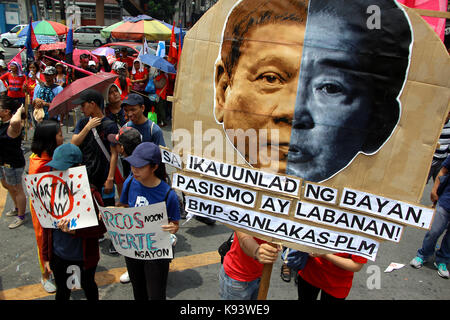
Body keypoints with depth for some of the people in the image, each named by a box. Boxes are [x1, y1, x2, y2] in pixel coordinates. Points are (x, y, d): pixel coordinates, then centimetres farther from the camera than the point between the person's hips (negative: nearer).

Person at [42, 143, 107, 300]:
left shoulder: (90, 193, -23)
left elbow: (102, 227, -19)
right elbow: (46, 226, 1)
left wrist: (75, 230, -33)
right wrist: (46, 256, 6)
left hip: (84, 256, -3)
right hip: (58, 255, 3)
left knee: (88, 286, 24)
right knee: (62, 290, 24)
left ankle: (93, 299, 52)